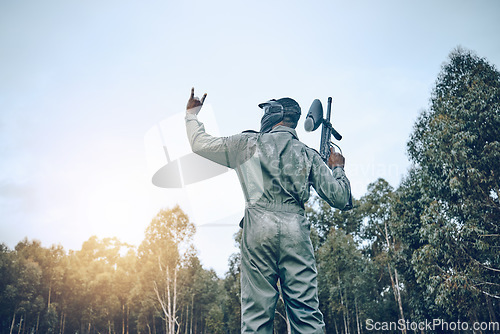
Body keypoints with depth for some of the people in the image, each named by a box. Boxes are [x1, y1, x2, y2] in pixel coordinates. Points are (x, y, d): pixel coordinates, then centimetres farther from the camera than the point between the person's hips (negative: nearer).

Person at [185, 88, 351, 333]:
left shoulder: (249, 143, 12)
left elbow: (201, 144, 15)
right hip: (295, 230, 2)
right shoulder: (308, 154, 17)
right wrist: (337, 168, 33)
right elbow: (340, 198, 12)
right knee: (307, 313, 1)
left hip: (259, 228, -1)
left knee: (257, 312, 0)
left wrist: (192, 113, 33)